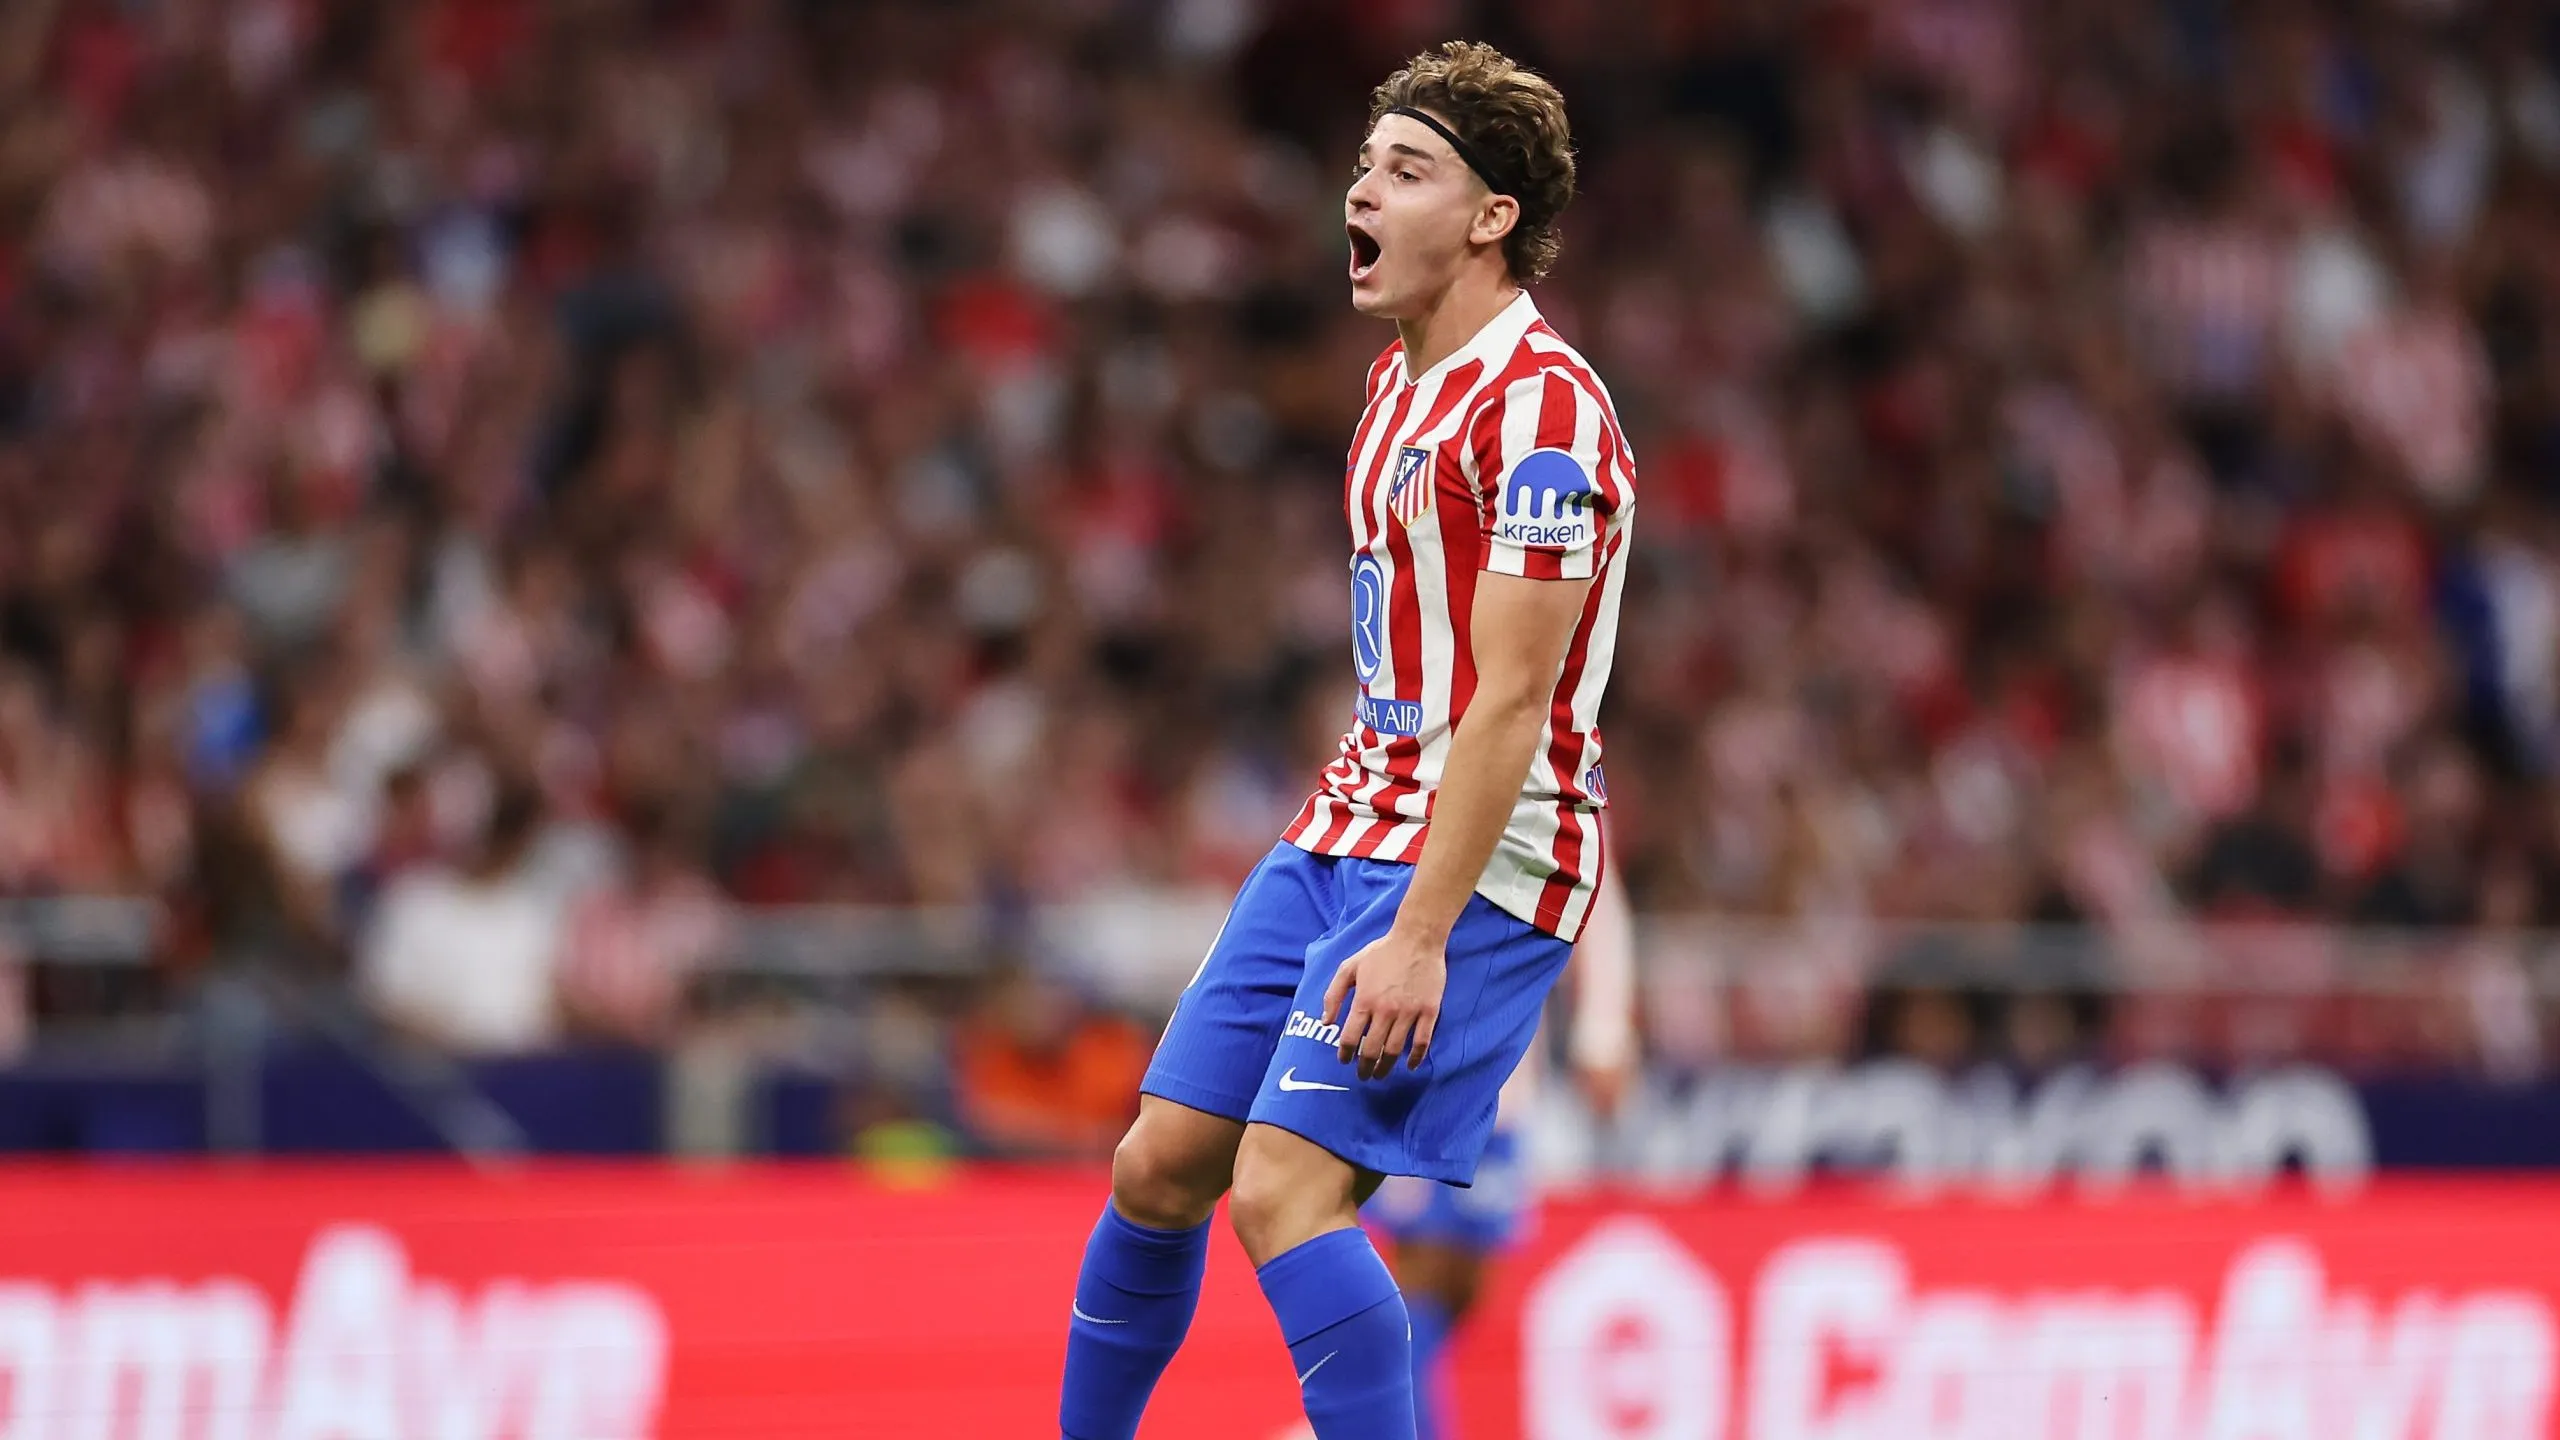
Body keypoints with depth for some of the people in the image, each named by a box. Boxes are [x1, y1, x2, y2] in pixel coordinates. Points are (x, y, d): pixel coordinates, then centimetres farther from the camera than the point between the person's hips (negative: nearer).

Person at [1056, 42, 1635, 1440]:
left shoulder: (1537, 409, -17)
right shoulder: (1401, 380, 14)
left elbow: (1510, 701, -22)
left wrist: (1419, 937, -26)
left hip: (1470, 868, -9)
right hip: (1342, 837, 9)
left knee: (1284, 1189, -20)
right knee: (1159, 1165, 8)